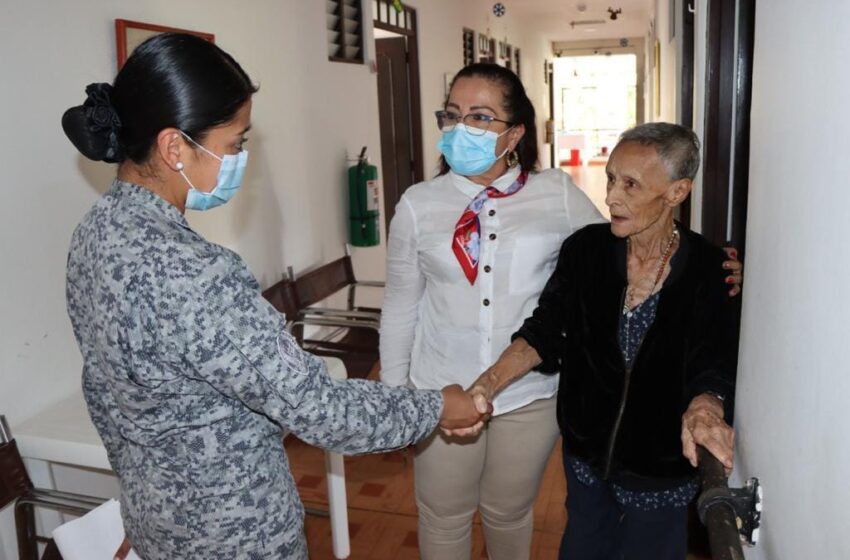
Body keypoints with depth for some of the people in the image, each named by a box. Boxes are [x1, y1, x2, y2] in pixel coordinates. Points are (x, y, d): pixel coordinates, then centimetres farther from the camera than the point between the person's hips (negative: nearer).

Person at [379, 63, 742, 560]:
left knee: (510, 513, 22)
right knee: (443, 519, 19)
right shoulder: (418, 205, -6)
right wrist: (393, 393, 7)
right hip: (440, 396, 1)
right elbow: (400, 310, 1)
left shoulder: (558, 194, -8)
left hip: (530, 396, 0)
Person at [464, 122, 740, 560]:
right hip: (586, 454, 3)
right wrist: (489, 383, -30)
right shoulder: (585, 249, -11)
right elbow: (543, 331, -14)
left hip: (662, 469, -2)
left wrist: (703, 409, -44)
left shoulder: (710, 272, -17)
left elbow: (714, 365, -21)